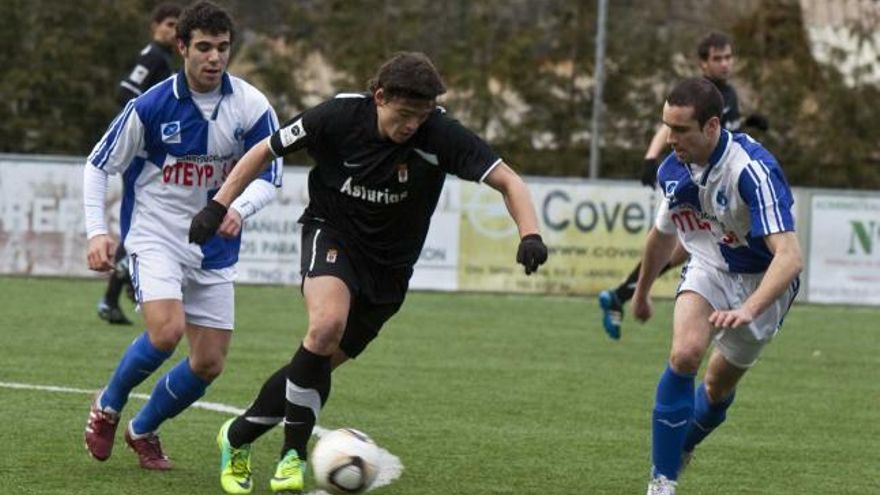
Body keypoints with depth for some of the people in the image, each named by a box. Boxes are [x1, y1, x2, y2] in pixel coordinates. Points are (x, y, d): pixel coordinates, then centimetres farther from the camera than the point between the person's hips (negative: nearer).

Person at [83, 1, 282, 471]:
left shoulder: (250, 106, -9)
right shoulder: (150, 107, -13)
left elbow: (269, 175, -4)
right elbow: (98, 166, -3)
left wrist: (238, 208, -25)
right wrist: (97, 232, -13)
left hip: (214, 247, 4)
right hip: (155, 235, -4)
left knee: (209, 363, 3)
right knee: (166, 331, -27)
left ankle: (143, 430, 28)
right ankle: (108, 406, 1)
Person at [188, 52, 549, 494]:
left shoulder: (440, 135, -19)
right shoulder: (339, 116, -18)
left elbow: (507, 181, -19)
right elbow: (265, 151, -4)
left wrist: (530, 235, -36)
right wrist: (218, 206, -9)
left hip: (388, 266, 2)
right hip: (332, 234, -2)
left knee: (317, 364, 2)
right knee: (328, 324, -31)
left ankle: (237, 439, 26)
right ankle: (292, 455, -20)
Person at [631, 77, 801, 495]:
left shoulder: (753, 170, -33)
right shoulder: (672, 170, -12)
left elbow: (789, 256, -41)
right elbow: (663, 233, 10)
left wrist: (749, 309, -55)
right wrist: (641, 293, 24)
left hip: (762, 279, -3)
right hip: (708, 268, 3)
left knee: (719, 385, 9)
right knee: (685, 352, -23)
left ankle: (681, 447, 42)